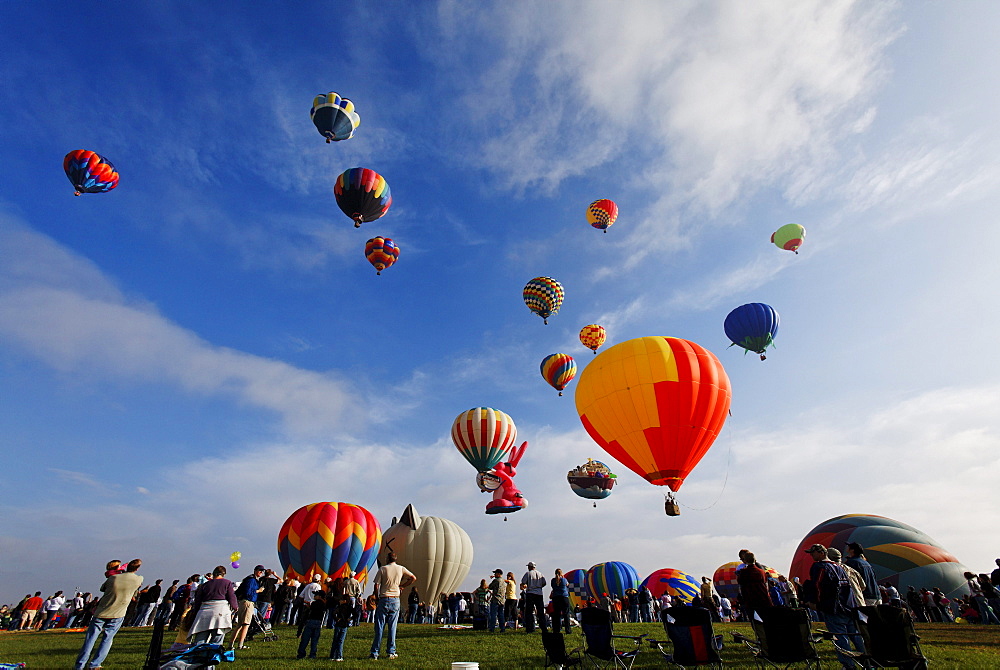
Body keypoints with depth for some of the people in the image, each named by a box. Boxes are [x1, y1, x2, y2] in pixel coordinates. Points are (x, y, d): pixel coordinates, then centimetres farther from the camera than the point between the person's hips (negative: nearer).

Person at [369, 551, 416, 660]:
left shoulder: (382, 569, -4)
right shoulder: (401, 569, 4)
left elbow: (376, 586, -7)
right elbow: (413, 578, 7)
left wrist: (377, 599, 3)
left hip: (384, 599, -2)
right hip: (396, 600, 2)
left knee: (379, 627, 5)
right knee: (392, 627, 9)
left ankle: (375, 653, 7)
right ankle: (391, 652, 11)